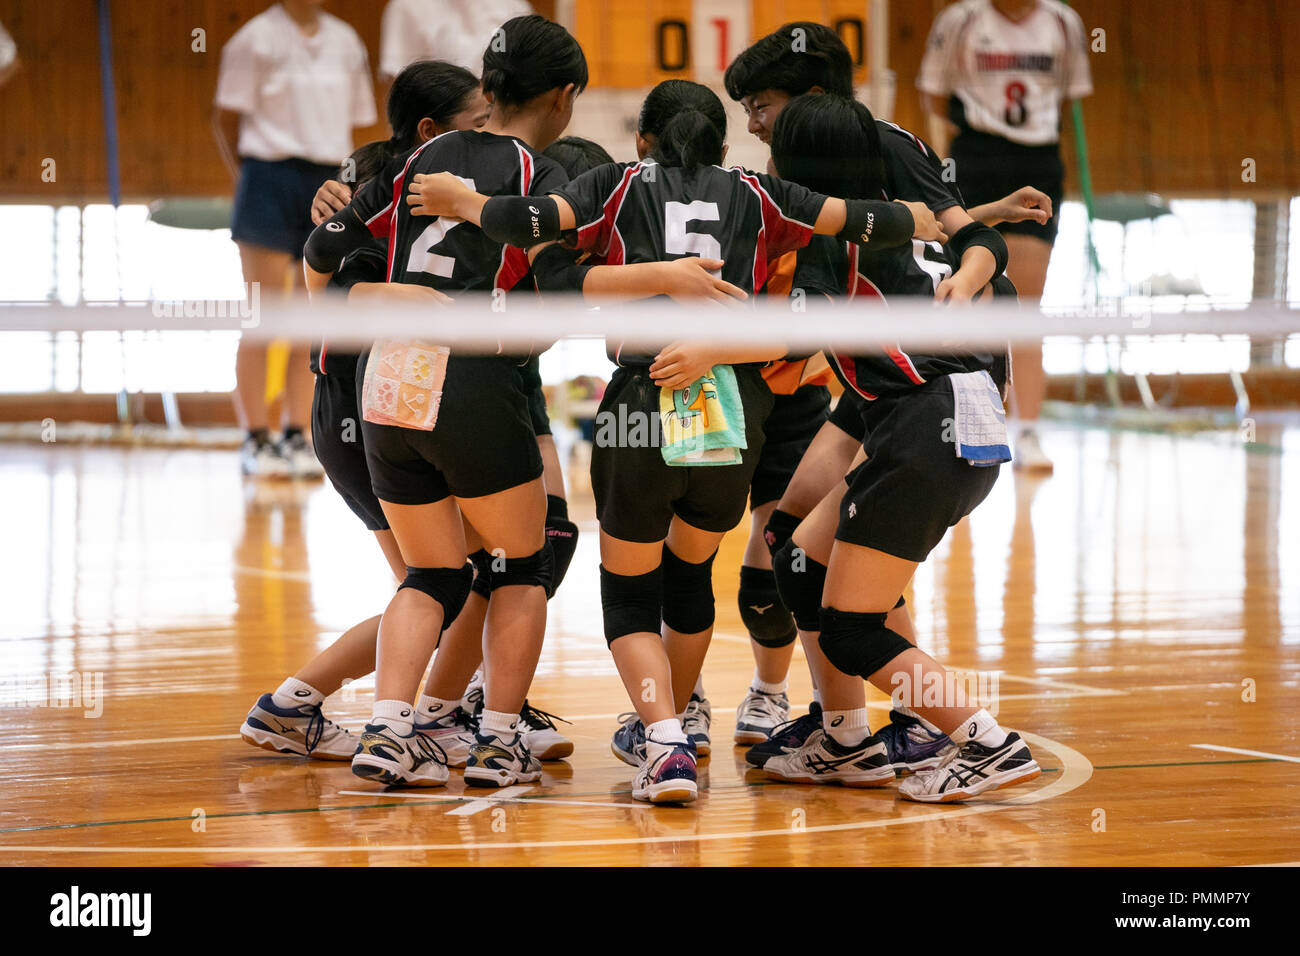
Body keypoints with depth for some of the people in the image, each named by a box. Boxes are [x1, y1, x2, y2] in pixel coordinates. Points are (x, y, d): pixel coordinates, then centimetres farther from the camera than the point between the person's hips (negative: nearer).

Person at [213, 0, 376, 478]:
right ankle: (256, 439, 4)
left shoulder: (346, 41, 10)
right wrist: (250, 179, -3)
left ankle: (297, 437, 12)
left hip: (328, 184, 5)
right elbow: (226, 120, -1)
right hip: (271, 175, -4)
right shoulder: (256, 38, -3)